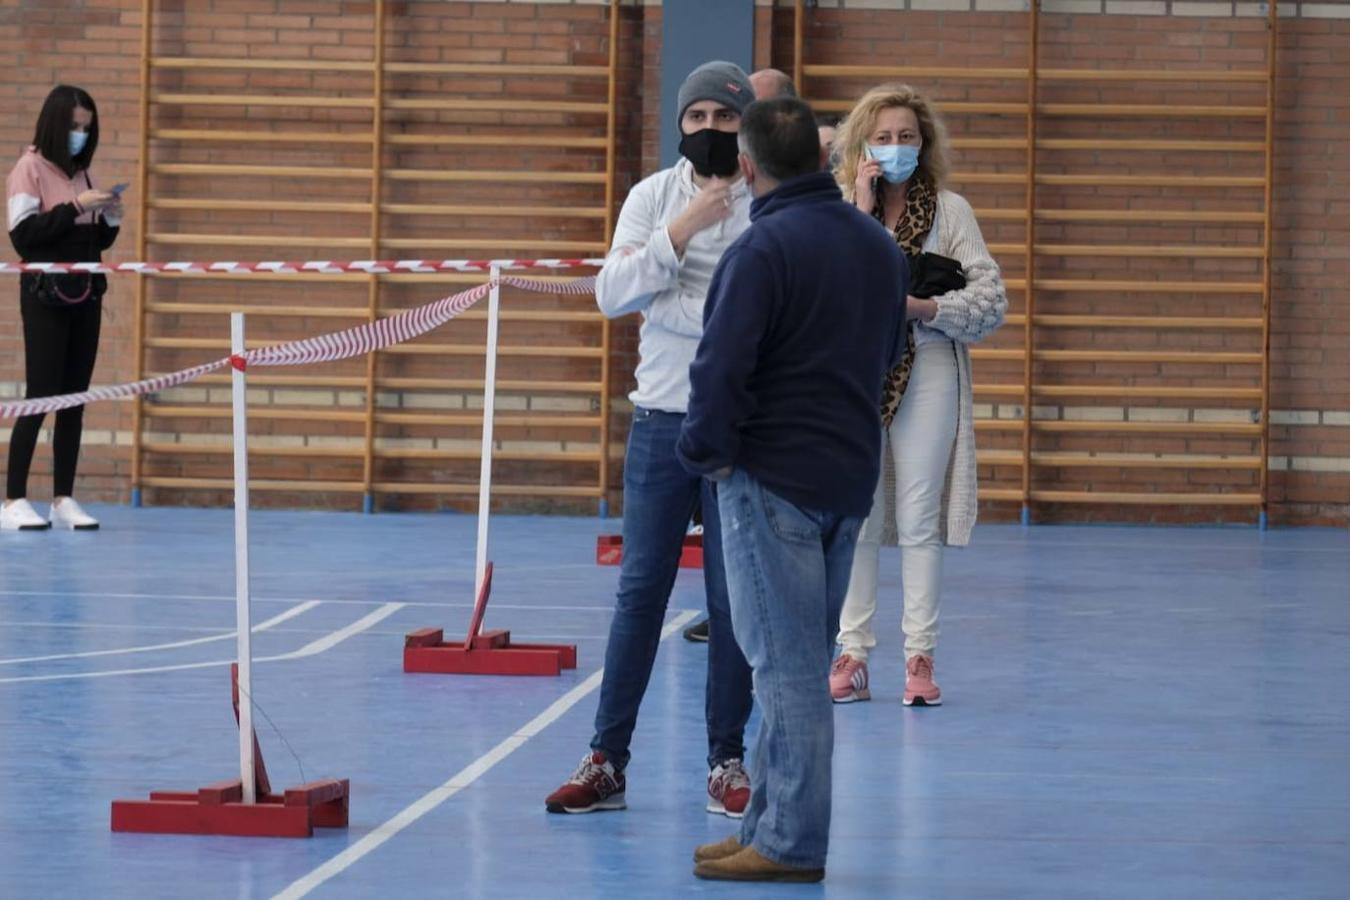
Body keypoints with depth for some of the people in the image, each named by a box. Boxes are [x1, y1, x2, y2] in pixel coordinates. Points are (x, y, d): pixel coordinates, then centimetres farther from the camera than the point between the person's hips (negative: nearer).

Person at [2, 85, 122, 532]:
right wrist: (74, 208, -18)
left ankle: (64, 499, 8)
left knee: (75, 398, 5)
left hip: (86, 295, 6)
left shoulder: (80, 172, 12)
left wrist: (111, 218, -3)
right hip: (45, 296, -6)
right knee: (41, 394, -8)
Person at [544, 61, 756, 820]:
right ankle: (607, 762, 8)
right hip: (663, 418, 2)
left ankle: (728, 763, 14)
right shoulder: (653, 196, 5)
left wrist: (663, 302, -13)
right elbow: (613, 294, -7)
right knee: (641, 592, 5)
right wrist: (682, 230, -18)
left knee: (735, 599, 4)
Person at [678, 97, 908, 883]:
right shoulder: (880, 245, 10)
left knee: (787, 663, -4)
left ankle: (791, 842, -2)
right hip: (852, 478, 8)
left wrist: (709, 452, -7)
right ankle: (775, 821, 20)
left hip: (773, 478, -8)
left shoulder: (762, 250, -16)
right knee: (803, 660, 15)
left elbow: (721, 369, -20)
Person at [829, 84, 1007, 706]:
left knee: (919, 519, 1)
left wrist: (924, 307, -14)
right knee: (854, 519, 3)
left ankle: (920, 656, 5)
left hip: (926, 371, -1)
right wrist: (861, 213, -11)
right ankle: (853, 656, 8)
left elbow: (992, 299, -1)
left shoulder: (949, 210, 3)